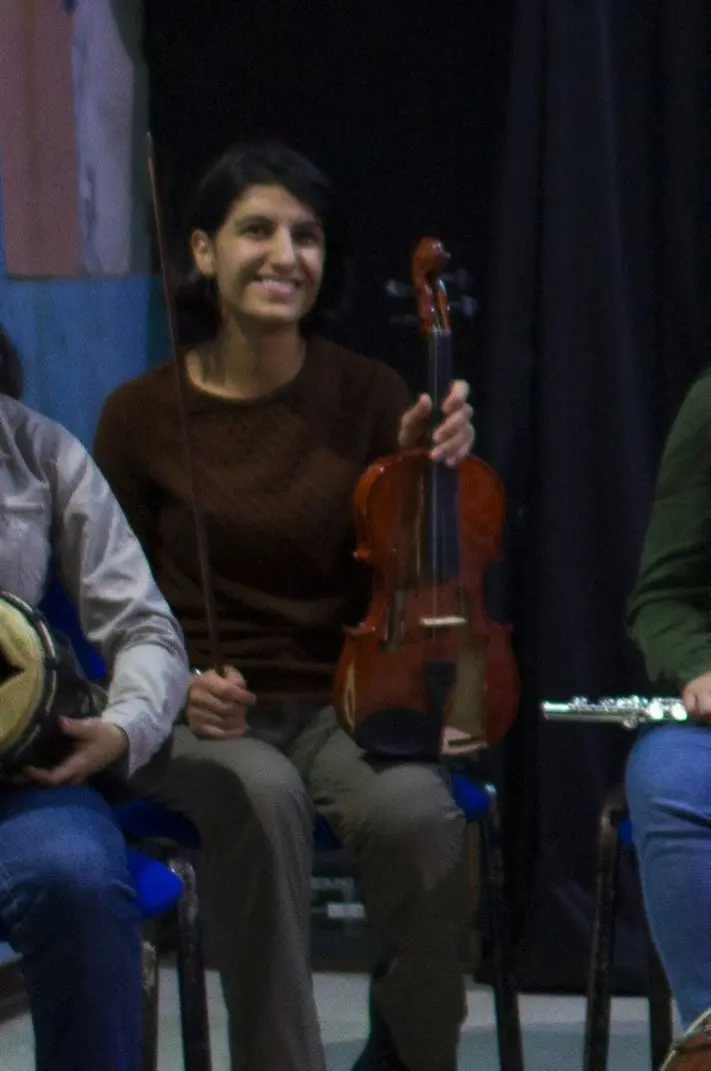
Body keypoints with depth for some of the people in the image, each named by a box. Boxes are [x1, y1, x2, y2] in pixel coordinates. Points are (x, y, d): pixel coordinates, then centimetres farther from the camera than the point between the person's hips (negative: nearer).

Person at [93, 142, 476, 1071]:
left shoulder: (368, 398, 3)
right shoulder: (143, 415, 1)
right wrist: (175, 681, -12)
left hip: (343, 705, 1)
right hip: (205, 719, -1)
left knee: (415, 810, -33)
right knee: (263, 796, -37)